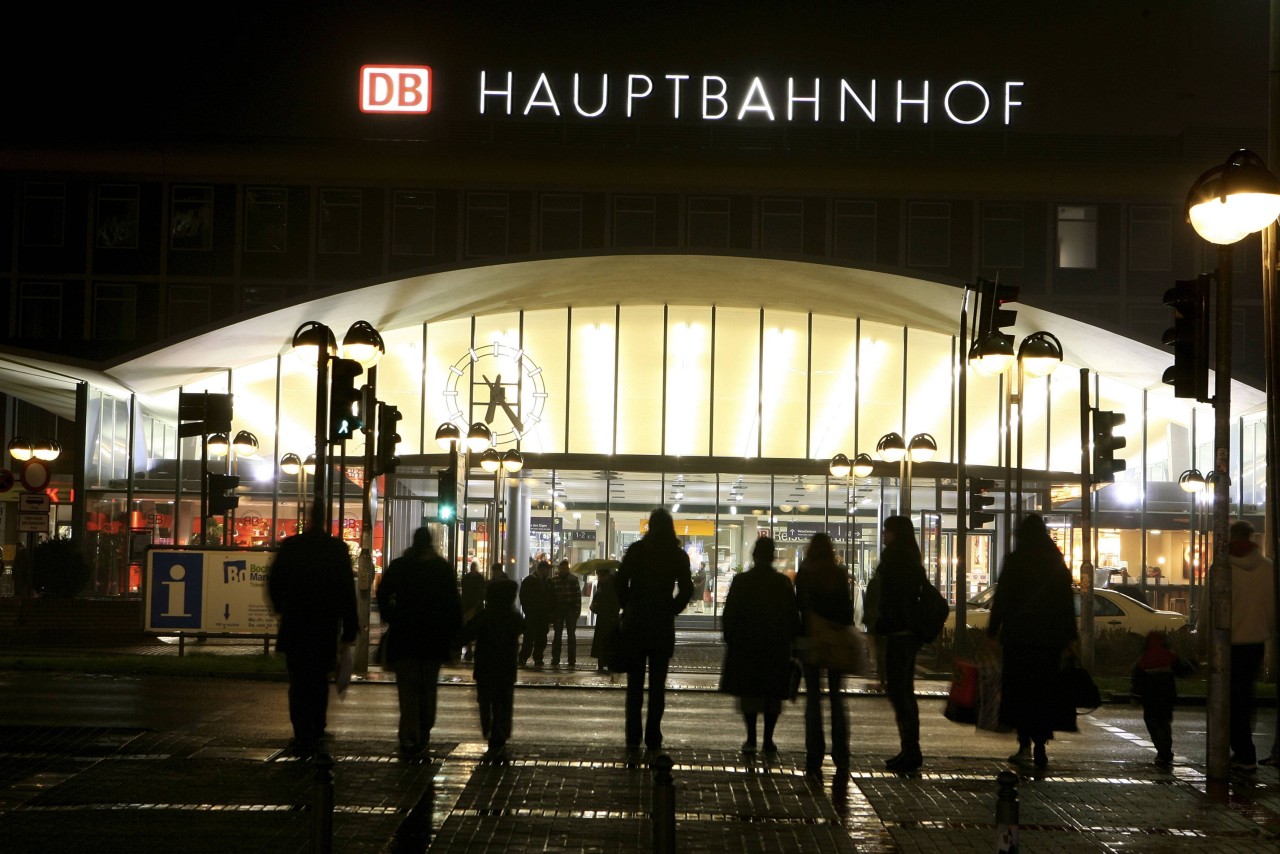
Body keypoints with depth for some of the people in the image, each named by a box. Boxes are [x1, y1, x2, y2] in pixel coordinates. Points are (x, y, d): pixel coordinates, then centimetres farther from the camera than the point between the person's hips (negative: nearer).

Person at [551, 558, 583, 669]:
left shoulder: (573, 579, 0)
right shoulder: (554, 581, 6)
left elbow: (578, 595, -2)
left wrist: (577, 610, -10)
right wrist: (552, 612, 0)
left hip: (571, 611, -2)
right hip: (558, 611, 2)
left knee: (571, 636, 2)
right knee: (557, 636, 3)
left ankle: (572, 662, 5)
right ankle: (555, 661, 5)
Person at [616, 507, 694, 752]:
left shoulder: (636, 550, -2)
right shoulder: (678, 556, 0)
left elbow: (620, 583, -4)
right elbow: (686, 590, -2)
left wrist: (628, 608, 9)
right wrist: (671, 610, 11)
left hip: (635, 622, 0)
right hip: (663, 625, 0)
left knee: (635, 681, 6)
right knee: (658, 683, 6)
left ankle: (633, 737, 2)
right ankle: (653, 738, 4)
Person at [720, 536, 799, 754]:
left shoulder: (741, 581, -5)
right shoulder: (784, 583, -1)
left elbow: (729, 615, -4)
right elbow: (794, 617, 3)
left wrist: (729, 640, 6)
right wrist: (790, 642, 12)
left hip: (746, 646, -1)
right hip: (777, 646, 1)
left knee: (749, 693, 5)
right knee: (773, 695, 8)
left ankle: (751, 738, 1)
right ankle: (768, 739, 7)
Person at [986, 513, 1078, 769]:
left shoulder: (1014, 560, -6)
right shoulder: (1056, 561, 5)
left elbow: (1001, 597, -7)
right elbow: (1067, 601, 6)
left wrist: (993, 630, 0)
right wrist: (1069, 637, 11)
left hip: (1019, 634, -3)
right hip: (1049, 635, 3)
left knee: (1019, 689, 4)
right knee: (1044, 689, 9)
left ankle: (1025, 743, -5)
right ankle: (1040, 747, 6)